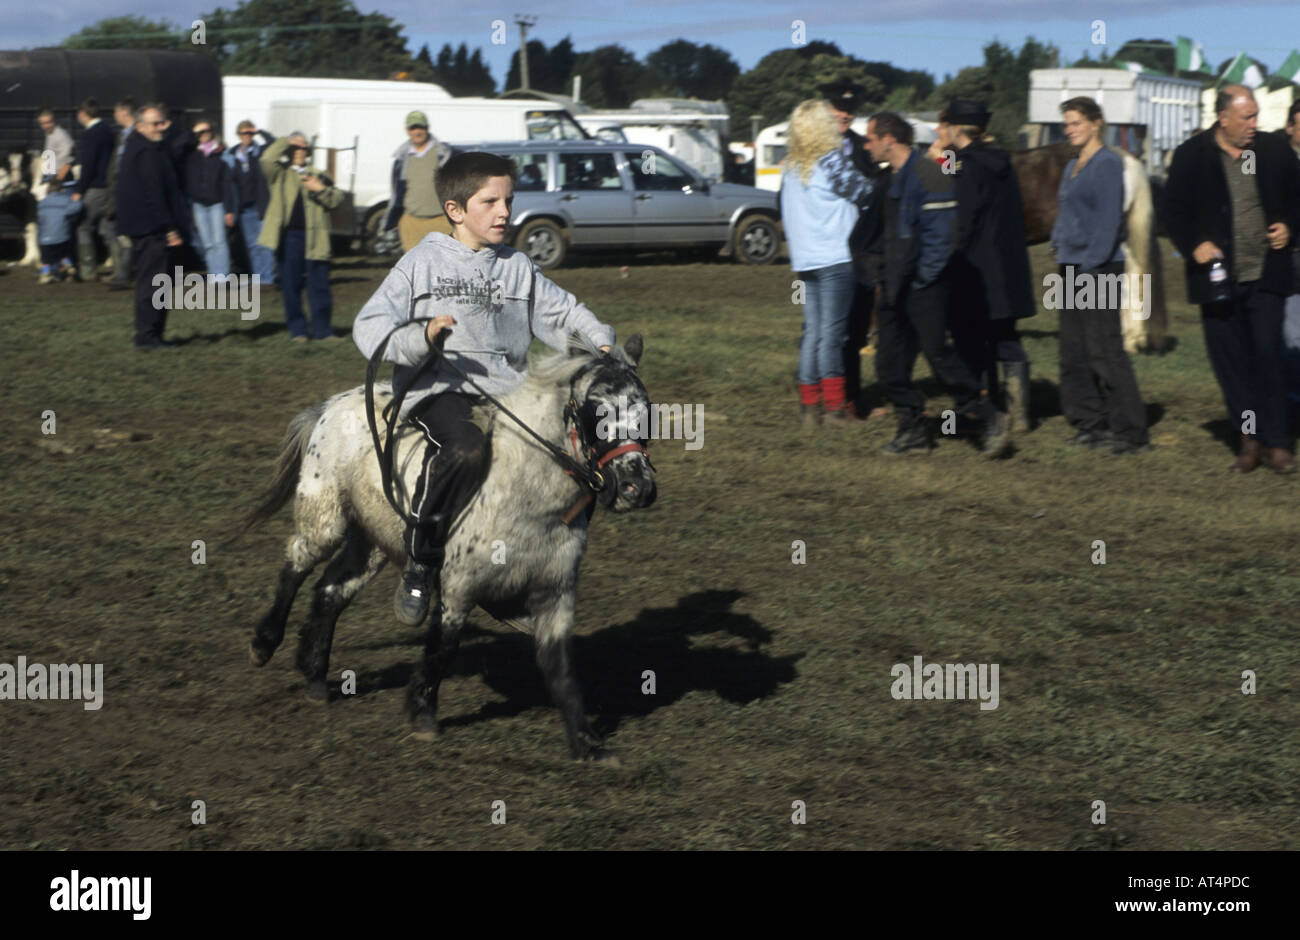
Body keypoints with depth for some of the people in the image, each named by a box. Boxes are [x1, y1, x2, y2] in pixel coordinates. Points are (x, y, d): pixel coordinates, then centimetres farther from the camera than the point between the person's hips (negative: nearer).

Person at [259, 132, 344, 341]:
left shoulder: (318, 176, 16)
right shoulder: (280, 175, 10)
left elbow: (336, 199, 7)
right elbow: (267, 160, -11)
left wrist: (320, 189, -9)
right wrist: (287, 142, -5)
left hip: (314, 237, 1)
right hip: (289, 236, -1)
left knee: (319, 284, 0)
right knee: (291, 286, 2)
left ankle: (321, 329, 8)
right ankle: (297, 330, 11)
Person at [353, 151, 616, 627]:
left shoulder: (519, 268, 18)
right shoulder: (422, 263, 4)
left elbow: (563, 311, 21)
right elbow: (370, 325, -3)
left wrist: (599, 342, -1)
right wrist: (419, 337, -22)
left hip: (507, 391, 5)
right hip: (439, 388, -5)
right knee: (467, 447, -36)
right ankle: (420, 569, -24)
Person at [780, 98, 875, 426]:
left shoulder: (790, 168, 10)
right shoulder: (833, 160, -11)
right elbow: (864, 193, -6)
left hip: (804, 260, 6)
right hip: (836, 257, -6)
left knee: (812, 331, 10)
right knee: (832, 332, -5)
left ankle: (808, 405, 9)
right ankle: (834, 407, -4)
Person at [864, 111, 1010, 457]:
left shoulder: (927, 175, -14)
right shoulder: (895, 179, 16)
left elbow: (942, 233, -19)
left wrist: (923, 276, -17)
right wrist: (890, 278, 16)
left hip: (925, 286, -9)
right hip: (897, 287, 9)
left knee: (938, 353, -10)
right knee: (890, 363, 6)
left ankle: (990, 419, 0)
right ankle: (912, 431, 14)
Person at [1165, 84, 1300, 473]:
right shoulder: (1191, 156, -1)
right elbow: (1175, 209, 2)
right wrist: (1193, 246, -12)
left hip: (1265, 276, 0)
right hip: (1218, 276, 0)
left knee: (1268, 356, -5)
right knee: (1229, 361, 3)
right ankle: (1248, 441, 13)